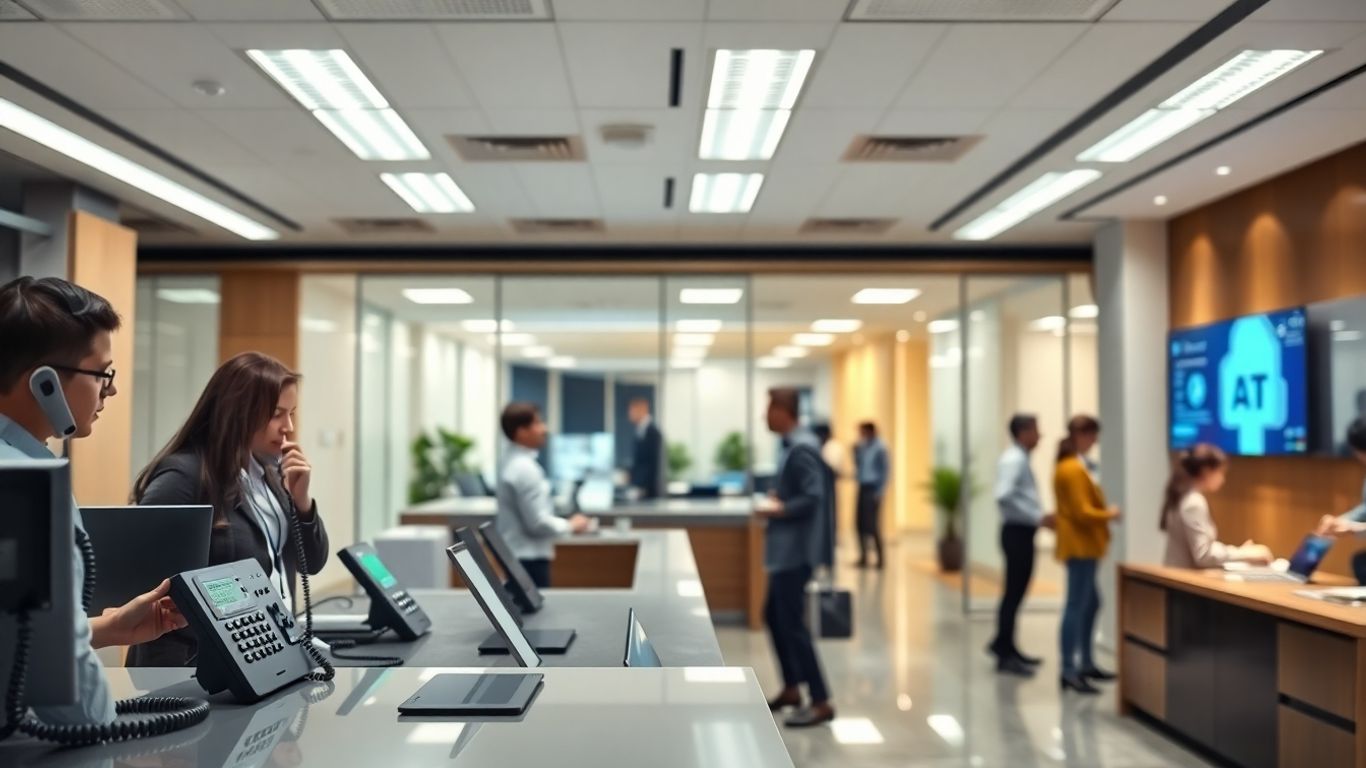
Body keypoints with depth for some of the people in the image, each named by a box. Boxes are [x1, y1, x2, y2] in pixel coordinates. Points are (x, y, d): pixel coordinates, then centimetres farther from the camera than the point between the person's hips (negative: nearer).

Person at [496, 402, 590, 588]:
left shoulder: (514, 463, 11)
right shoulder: (525, 468, -20)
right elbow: (537, 522, -21)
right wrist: (571, 525, -8)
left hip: (517, 555, 10)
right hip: (529, 558, -10)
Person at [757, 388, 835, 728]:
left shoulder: (801, 448, -20)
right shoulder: (793, 444, 11)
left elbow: (813, 499, -25)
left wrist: (777, 510, -16)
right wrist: (777, 497, 6)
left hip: (796, 550, -11)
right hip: (786, 548, 11)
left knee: (792, 624, -5)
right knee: (774, 615, 19)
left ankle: (821, 703, 3)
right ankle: (791, 688, 31)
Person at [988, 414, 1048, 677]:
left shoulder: (1021, 459, 15)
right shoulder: (1013, 460, -16)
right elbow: (1004, 496, -29)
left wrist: (1038, 517, 9)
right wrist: (1036, 518, -24)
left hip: (1023, 532, 10)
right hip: (1017, 532, -10)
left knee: (1017, 593, 16)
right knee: (1013, 594, -4)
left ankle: (1004, 646, 26)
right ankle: (1005, 655, 2)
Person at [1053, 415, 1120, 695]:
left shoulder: (1069, 465, 14)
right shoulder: (1074, 469, -18)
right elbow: (1082, 513, -21)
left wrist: (1104, 513, 10)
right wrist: (1109, 515, -7)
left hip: (1081, 545, 11)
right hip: (1080, 546, -11)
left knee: (1091, 603, 17)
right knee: (1076, 606, -8)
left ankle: (1086, 664, 26)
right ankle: (1069, 671, -6)